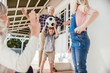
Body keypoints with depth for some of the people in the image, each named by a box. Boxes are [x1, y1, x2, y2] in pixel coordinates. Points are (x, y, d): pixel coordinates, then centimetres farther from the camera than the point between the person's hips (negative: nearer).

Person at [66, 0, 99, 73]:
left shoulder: (81, 7, -2)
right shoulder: (75, 12, 22)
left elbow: (95, 13, -23)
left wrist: (82, 27, -25)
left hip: (81, 40, -9)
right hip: (74, 41, 9)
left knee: (81, 67, -10)